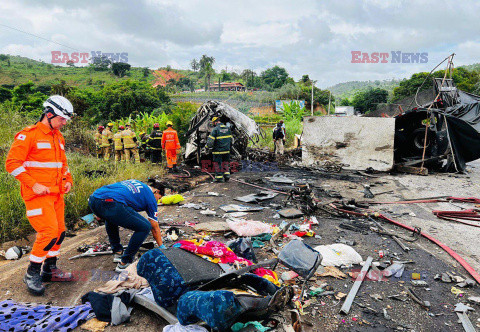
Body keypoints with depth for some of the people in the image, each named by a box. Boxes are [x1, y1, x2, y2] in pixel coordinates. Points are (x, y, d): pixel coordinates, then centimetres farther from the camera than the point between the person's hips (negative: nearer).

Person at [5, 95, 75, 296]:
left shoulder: (58, 137, 15)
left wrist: (67, 180, 11)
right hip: (37, 194, -8)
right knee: (49, 232, -12)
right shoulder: (29, 135, -9)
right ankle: (32, 274, 7)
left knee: (59, 231, 10)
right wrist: (34, 185, -17)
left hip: (56, 194, 8)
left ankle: (49, 270, 26)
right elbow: (12, 163, -13)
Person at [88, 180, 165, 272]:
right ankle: (124, 263, 11)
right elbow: (155, 228, 21)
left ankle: (117, 252, 37)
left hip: (93, 199, 9)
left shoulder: (135, 182, 32)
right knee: (145, 227, 5)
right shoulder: (150, 196, 15)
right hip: (110, 205, -8)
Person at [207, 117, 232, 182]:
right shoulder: (227, 128, 4)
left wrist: (208, 146, 2)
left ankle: (219, 177, 10)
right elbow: (231, 138, 11)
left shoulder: (215, 129, -13)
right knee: (225, 162, 19)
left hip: (218, 150, -5)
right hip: (226, 150, 5)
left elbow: (210, 140, -16)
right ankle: (227, 174, 10)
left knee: (217, 163, 6)